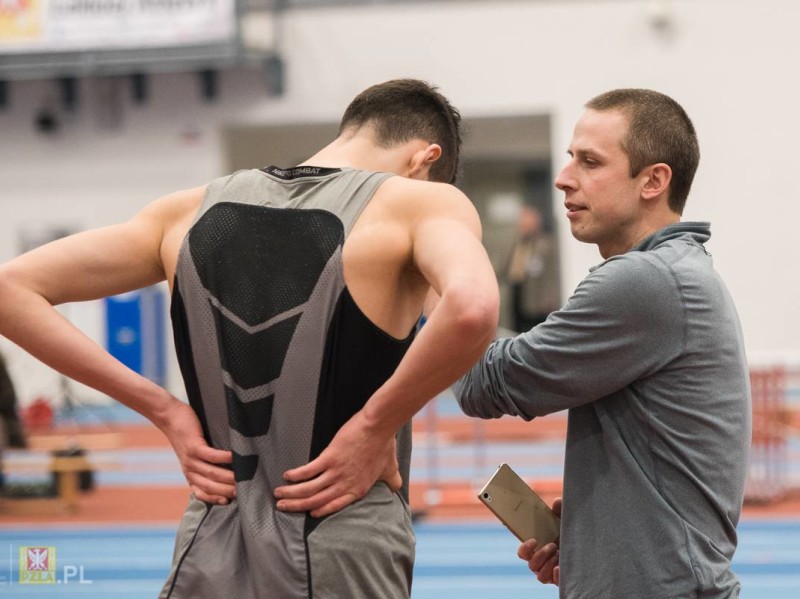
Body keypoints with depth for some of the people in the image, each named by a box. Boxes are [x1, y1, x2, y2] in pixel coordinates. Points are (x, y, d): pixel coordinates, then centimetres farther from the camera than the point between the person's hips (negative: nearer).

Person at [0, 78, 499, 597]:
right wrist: (375, 426, -13)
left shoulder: (192, 211, 8)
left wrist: (164, 410, 4)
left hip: (209, 557, 4)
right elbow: (471, 309, -28)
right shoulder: (426, 202, -5)